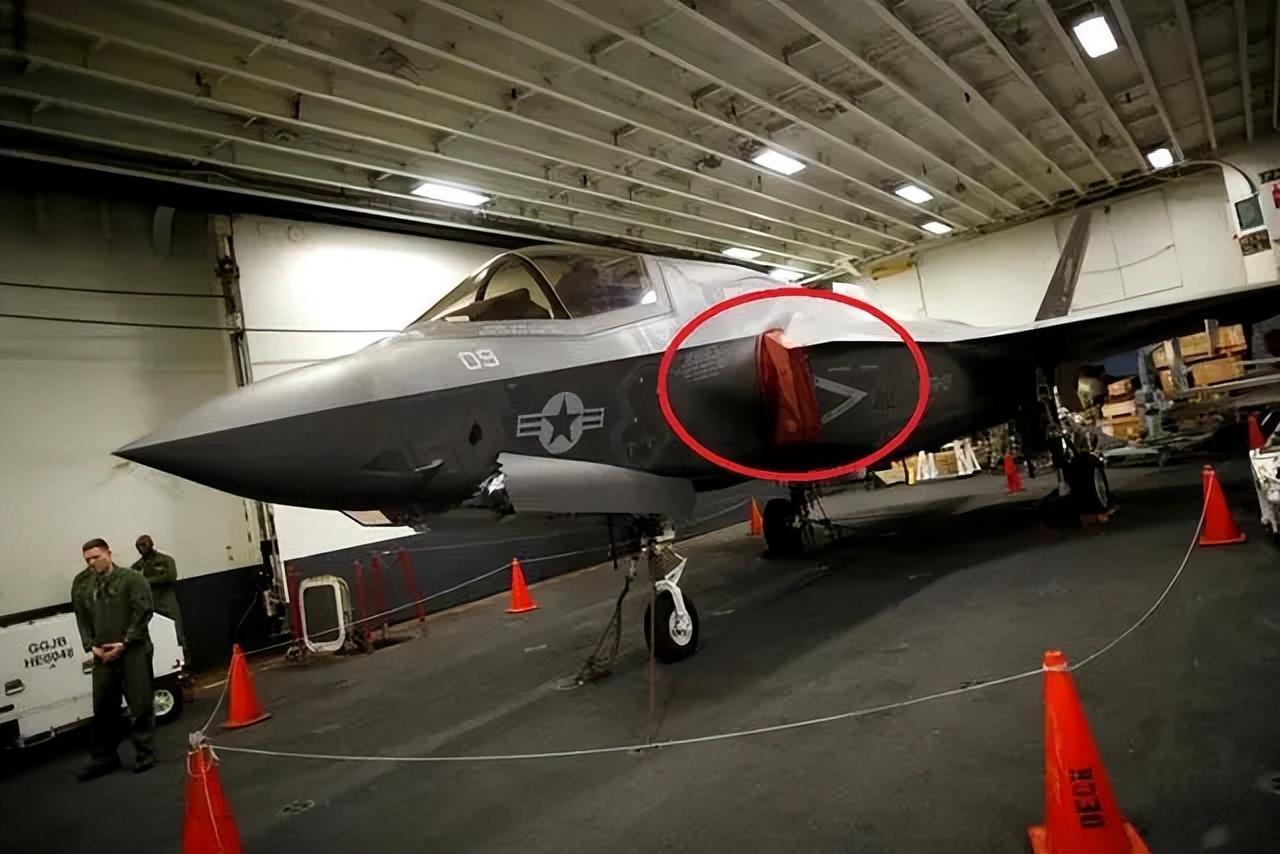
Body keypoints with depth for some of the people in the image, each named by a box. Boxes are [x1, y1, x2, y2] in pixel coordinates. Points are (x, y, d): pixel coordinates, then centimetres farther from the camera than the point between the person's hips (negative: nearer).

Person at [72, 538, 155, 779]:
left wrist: (124, 643, -13)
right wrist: (91, 646, -3)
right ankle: (104, 757, 22)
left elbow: (143, 612, -9)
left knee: (139, 705, 0)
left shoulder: (132, 579, -4)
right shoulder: (82, 587, 12)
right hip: (102, 656, 5)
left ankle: (144, 753, 10)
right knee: (103, 707, 10)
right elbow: (82, 620, 12)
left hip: (134, 651, -4)